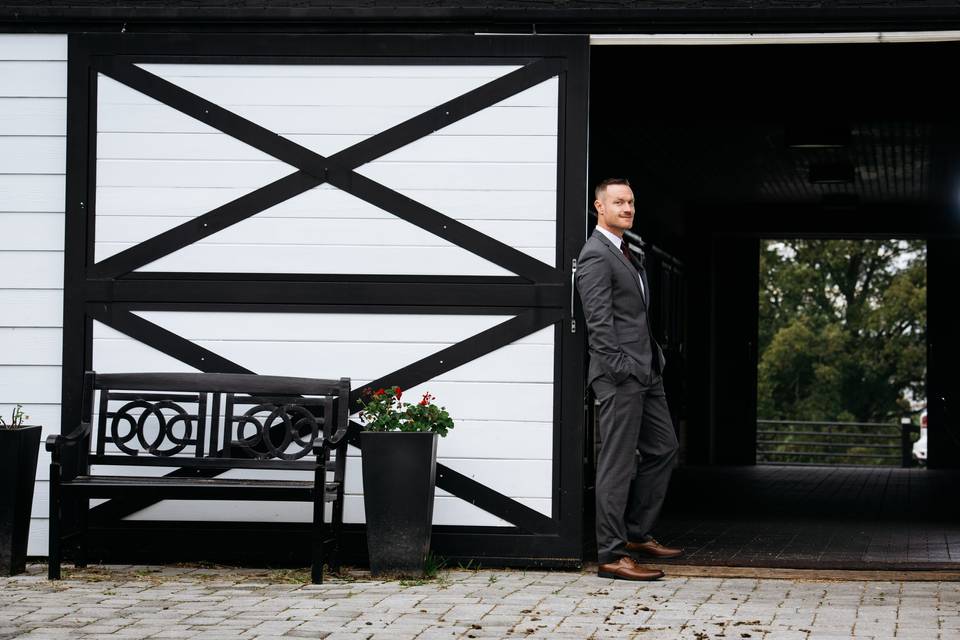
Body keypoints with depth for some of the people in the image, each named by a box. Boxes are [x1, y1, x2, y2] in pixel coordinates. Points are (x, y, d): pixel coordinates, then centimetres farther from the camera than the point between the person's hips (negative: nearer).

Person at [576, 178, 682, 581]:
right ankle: (611, 555, -2)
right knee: (618, 463, -6)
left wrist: (653, 360, 16)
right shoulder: (595, 256, -12)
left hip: (645, 372, 10)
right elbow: (599, 322, -18)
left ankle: (637, 533, 26)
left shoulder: (627, 253, 18)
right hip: (620, 377, -10)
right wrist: (621, 369, -22)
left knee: (663, 449, 16)